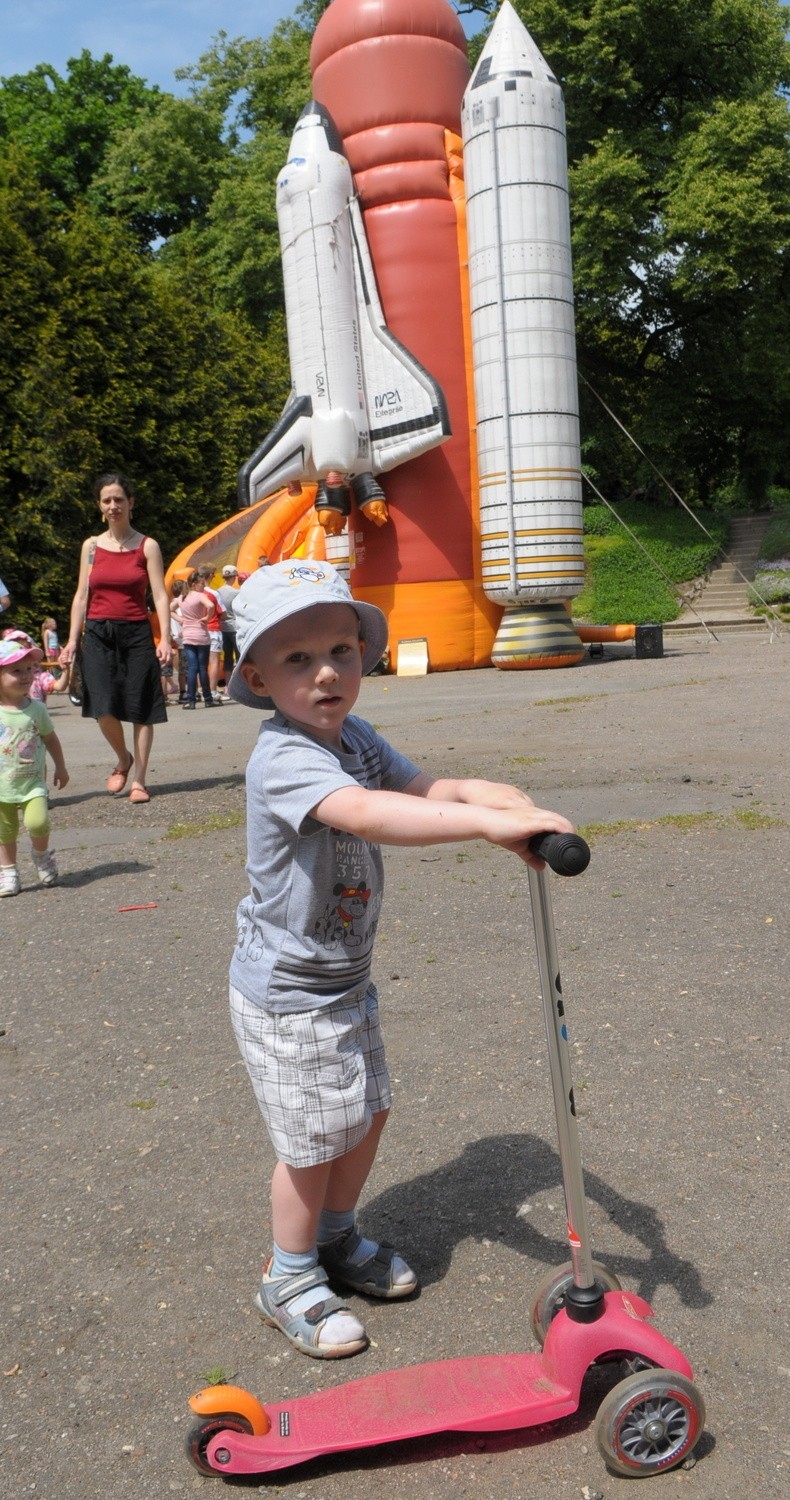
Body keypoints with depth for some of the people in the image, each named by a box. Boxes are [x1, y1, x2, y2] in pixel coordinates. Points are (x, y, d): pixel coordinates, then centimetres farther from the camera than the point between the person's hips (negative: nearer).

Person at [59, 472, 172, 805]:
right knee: (104, 707, -10)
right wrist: (72, 639, 2)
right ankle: (123, 760, 17)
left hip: (136, 633, -1)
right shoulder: (91, 546, 9)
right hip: (98, 634, 2)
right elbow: (81, 596, 10)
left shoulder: (147, 546, 2)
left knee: (140, 709, -1)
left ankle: (139, 781, 9)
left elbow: (160, 596, -3)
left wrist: (165, 638, -15)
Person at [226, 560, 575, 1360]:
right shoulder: (282, 758, -29)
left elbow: (429, 789, -3)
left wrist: (506, 799, -24)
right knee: (314, 1141, 5)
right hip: (286, 994, -8)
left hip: (344, 978, 8)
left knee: (368, 1112, 19)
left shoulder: (356, 737, 0)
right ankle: (289, 1281, 30)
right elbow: (363, 813, -46)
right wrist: (487, 823, -52)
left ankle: (337, 1237, 44)